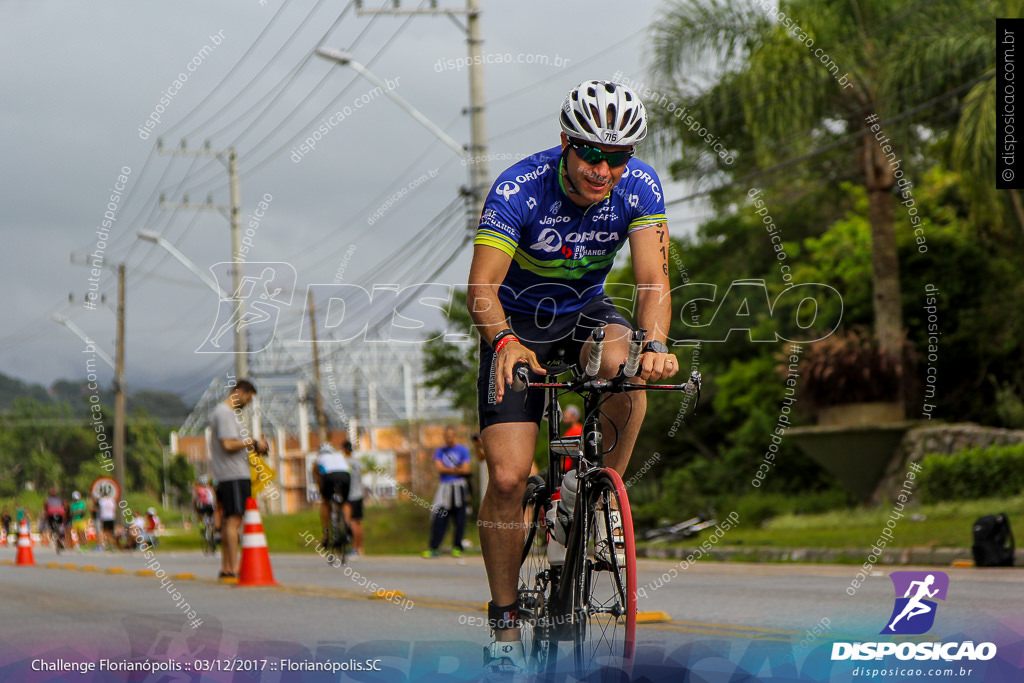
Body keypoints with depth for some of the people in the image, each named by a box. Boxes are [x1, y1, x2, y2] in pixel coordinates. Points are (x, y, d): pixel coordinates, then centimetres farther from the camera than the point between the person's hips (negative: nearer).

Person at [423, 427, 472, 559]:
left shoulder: (463, 450, 4)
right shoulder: (440, 451, 12)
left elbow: (465, 469, -6)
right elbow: (439, 468, -2)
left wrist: (447, 470, -6)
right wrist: (456, 470, -9)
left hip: (458, 487, -2)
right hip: (444, 487, 2)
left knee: (460, 520, -2)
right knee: (438, 518, -5)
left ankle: (457, 548, 6)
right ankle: (434, 549, -4)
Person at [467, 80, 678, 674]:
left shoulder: (639, 187, -19)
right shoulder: (519, 190, -27)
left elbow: (653, 278, -27)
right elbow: (482, 287, -32)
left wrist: (655, 344, -46)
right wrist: (505, 341, -52)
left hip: (585, 312, 2)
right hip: (517, 324, -2)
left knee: (624, 366, -35)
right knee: (509, 477, -15)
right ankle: (505, 619, 2)